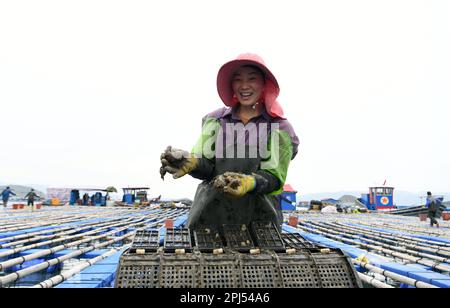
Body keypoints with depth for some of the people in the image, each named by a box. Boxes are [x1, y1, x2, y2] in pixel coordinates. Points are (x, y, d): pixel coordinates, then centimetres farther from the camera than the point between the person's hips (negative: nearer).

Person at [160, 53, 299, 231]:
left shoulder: (279, 127, 3)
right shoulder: (215, 120, 10)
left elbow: (275, 177, -4)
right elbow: (206, 164, 1)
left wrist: (248, 183, -24)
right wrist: (189, 162, -21)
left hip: (258, 217, -1)